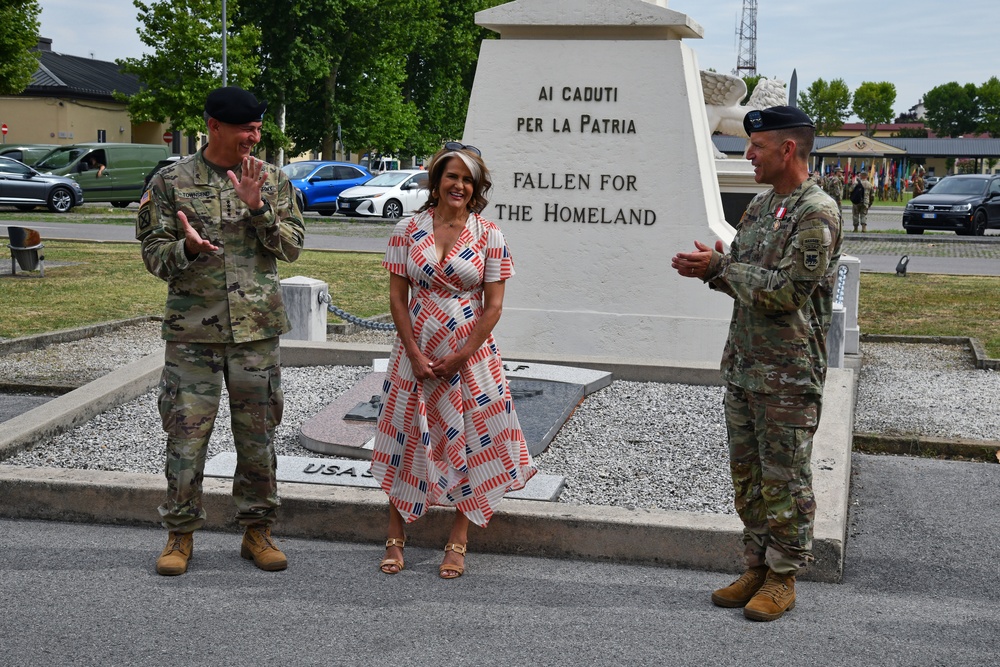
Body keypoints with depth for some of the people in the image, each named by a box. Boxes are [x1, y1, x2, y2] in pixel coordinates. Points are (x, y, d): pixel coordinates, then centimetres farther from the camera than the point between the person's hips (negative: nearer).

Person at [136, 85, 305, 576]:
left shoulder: (272, 180, 5)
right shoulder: (172, 181, 1)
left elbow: (292, 246, -1)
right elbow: (153, 254, 1)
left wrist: (258, 207, -15)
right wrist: (187, 247, -20)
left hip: (257, 328, 2)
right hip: (192, 329, -1)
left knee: (257, 434, 8)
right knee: (186, 433, 2)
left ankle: (257, 531, 22)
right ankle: (181, 534, 17)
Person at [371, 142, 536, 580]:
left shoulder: (489, 236, -2)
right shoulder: (407, 231, 1)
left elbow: (493, 306, -4)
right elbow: (397, 297, 0)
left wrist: (460, 357, -9)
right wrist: (415, 355, -8)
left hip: (470, 355, -1)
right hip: (415, 352, 1)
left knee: (468, 444, 2)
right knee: (407, 440, 5)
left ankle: (457, 543, 13)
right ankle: (395, 538, 17)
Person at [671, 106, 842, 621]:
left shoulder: (817, 213, -14)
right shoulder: (760, 204, 14)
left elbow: (787, 290, -21)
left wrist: (721, 267, -15)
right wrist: (708, 269, -2)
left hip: (789, 375, -9)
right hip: (743, 366, 9)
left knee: (784, 479, 2)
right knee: (747, 474, 14)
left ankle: (783, 578, 14)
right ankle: (757, 568, 26)